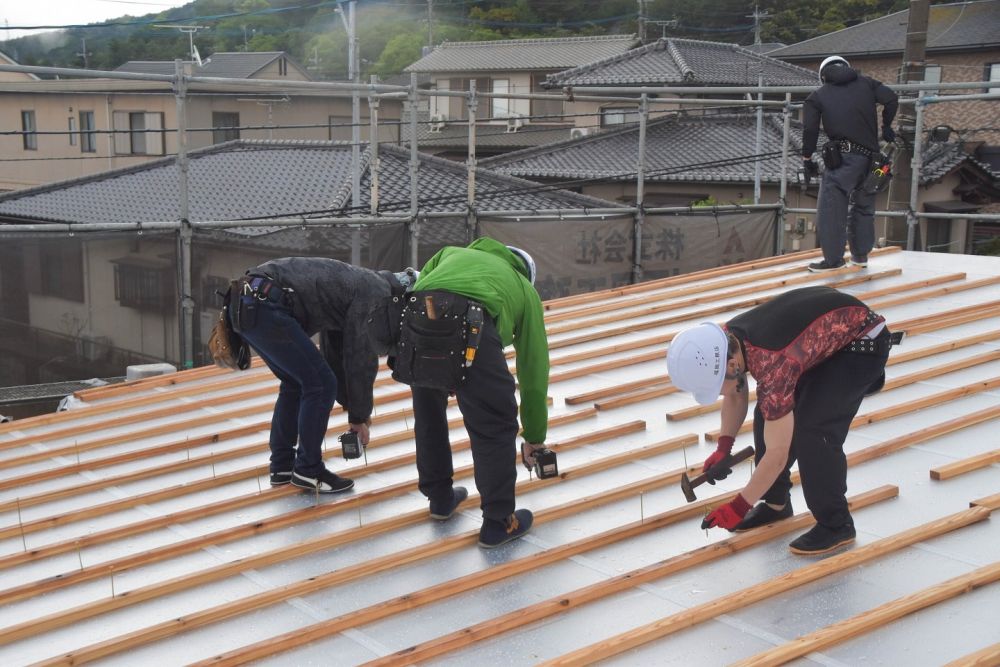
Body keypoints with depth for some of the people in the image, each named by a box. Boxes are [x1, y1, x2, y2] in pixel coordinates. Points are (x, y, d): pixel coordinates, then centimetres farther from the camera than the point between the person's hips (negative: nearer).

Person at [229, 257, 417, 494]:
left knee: (295, 384, 22)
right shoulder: (377, 293, -2)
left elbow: (336, 352, 33)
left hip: (245, 305, 10)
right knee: (320, 385, -1)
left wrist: (353, 408, 35)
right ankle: (308, 471, 9)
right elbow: (361, 358, -1)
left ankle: (281, 466, 26)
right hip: (266, 308, -10)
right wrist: (359, 416, 11)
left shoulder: (357, 284, 27)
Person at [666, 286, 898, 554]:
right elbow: (736, 396, 10)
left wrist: (739, 506, -20)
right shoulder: (724, 340, -13)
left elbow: (777, 453, -30)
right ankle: (776, 503, 20)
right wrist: (723, 447, -1)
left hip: (862, 343, -9)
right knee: (767, 416, 2)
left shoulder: (771, 364, -37)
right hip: (825, 335, 9)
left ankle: (836, 525, -5)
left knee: (812, 428, -22)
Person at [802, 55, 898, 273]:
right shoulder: (866, 83, 15)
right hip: (870, 155, 5)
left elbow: (810, 129, 0)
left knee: (831, 208, -2)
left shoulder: (817, 96, 8)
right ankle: (861, 254, 27)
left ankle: (833, 259, -4)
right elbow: (891, 99, 7)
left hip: (842, 157, -4)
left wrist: (807, 158, 7)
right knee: (864, 205, 18)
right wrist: (886, 126, 22)